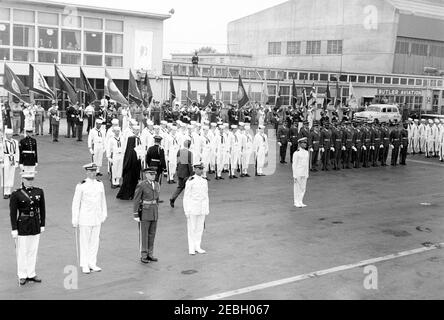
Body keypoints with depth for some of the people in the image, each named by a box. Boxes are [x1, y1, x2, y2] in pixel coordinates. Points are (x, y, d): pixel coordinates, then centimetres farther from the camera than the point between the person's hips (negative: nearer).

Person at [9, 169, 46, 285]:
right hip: (22, 226, -4)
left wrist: (42, 225, 7)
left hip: (35, 225, 4)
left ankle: (31, 274, 21)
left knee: (33, 251, 11)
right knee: (22, 252, 5)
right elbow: (13, 213, -8)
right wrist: (14, 229, -10)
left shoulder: (39, 192, 2)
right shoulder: (16, 194, -9)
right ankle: (22, 276, 16)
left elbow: (42, 209, 8)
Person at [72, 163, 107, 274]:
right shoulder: (81, 186, -11)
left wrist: (104, 214, 12)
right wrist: (75, 220, -7)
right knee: (84, 242, 5)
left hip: (97, 218, 4)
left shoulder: (100, 184, 3)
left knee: (95, 241, 10)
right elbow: (75, 204, -7)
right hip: (85, 219, -4)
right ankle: (84, 265, 16)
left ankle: (92, 264, 21)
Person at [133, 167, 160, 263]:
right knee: (144, 234, -1)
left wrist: (156, 212, 18)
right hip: (144, 211, -6)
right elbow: (136, 200, -12)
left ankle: (149, 254, 19)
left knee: (152, 233, 10)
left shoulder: (157, 185, 7)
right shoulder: (141, 185, -13)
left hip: (154, 211, 6)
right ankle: (143, 256, 8)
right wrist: (136, 215, -14)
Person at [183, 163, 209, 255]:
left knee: (200, 228, 9)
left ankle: (197, 247, 19)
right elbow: (186, 197, -8)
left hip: (202, 208, 5)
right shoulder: (190, 181, -10)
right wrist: (186, 211, -11)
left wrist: (207, 209, 11)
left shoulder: (204, 181, 7)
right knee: (191, 228, 2)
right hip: (192, 208, -5)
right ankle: (191, 248, 9)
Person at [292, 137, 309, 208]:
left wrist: (307, 174, 13)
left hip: (304, 173, 6)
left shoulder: (307, 153, 9)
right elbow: (294, 164, -9)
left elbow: (307, 164, 15)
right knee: (297, 188, 1)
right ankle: (296, 203, 10)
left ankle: (300, 202, 19)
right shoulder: (296, 153, -10)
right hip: (298, 173, -6)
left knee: (303, 188, 9)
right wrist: (294, 175, -12)